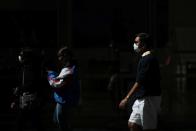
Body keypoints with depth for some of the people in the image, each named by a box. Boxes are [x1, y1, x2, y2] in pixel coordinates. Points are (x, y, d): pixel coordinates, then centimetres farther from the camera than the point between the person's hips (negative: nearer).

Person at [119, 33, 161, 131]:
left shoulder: (148, 59, -17)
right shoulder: (146, 58, 15)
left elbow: (139, 82, -22)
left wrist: (127, 98, -22)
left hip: (148, 99, -10)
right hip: (141, 99, 10)